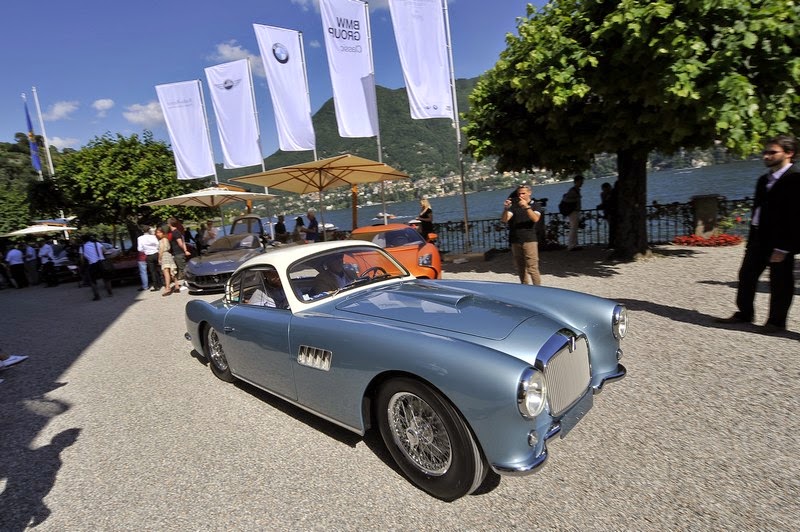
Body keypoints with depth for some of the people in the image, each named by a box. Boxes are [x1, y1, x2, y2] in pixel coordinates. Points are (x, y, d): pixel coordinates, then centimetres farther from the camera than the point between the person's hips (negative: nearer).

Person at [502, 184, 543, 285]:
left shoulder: (534, 205, 5)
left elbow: (535, 219, -15)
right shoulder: (514, 206, 11)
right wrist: (506, 209, -21)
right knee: (520, 268, 9)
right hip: (515, 241, 3)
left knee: (532, 268, -9)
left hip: (529, 240, -3)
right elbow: (504, 220, -3)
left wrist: (527, 207, -27)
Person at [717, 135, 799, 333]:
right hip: (758, 239, 8)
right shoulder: (764, 179, 13)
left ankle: (776, 322, 17)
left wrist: (782, 248, -19)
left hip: (780, 243, -8)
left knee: (779, 283, 5)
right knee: (746, 276, 12)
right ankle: (744, 314, 24)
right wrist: (752, 239, 12)